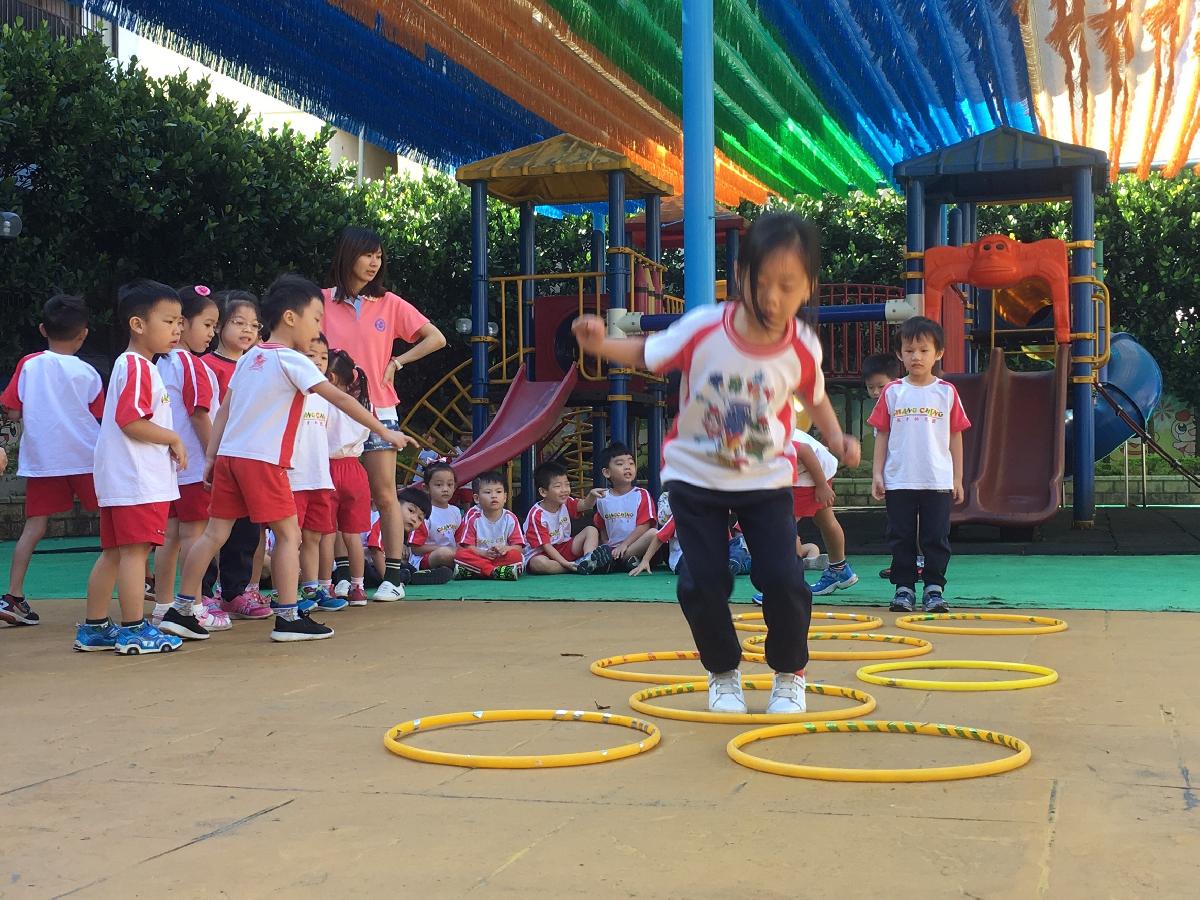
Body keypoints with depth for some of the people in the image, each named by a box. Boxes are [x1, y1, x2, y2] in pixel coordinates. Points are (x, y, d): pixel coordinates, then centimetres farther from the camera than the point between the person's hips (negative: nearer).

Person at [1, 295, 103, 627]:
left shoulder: (28, 365, 0)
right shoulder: (87, 373, -4)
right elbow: (100, 418, 1)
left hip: (41, 459, 2)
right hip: (86, 457, -2)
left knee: (34, 526, 3)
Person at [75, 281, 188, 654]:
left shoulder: (134, 365, 19)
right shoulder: (137, 367, -13)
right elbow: (130, 422, -21)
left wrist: (169, 442, 16)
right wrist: (174, 439, -11)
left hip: (120, 480, 10)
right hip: (138, 480, -10)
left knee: (114, 552, 13)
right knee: (135, 550, -6)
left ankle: (94, 627, 19)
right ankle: (134, 631, -3)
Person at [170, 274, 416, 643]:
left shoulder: (249, 359, 16)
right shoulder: (291, 360, -7)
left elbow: (224, 411, 14)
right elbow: (340, 398, -10)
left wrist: (210, 458, 14)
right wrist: (384, 431, -7)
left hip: (228, 456, 8)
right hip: (262, 461, -8)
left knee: (215, 533, 10)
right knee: (288, 534, 0)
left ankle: (180, 610, 12)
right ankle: (288, 617, -1)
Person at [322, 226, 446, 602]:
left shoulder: (389, 303, 3)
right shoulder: (323, 302, 2)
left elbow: (436, 338, 4)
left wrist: (397, 362, -1)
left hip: (378, 411, 0)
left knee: (385, 496, -1)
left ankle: (393, 577, 2)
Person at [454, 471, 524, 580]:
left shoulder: (510, 518, 5)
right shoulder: (473, 516, 2)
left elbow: (518, 547, 1)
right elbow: (466, 546, -4)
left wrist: (505, 549, -21)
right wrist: (484, 553, -22)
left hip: (502, 558, 1)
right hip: (479, 557, -1)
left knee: (516, 556, -31)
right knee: (460, 555, -30)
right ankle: (496, 571, -37)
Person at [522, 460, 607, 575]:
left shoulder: (565, 503, 1)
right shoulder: (536, 515, -19)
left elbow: (585, 505, -16)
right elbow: (545, 545, -21)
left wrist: (592, 494, -40)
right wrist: (565, 563, -32)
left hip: (565, 547, 7)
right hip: (541, 553, -6)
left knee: (591, 530, -7)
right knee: (539, 563, -41)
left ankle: (588, 561, -33)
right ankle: (578, 566, -34)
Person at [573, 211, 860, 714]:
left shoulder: (803, 348, -14)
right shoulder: (701, 329, -20)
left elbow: (814, 398, 7)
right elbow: (646, 354, -4)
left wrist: (837, 438, -10)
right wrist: (601, 344, -23)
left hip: (766, 479, 1)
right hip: (695, 476, 0)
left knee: (784, 582, -9)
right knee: (702, 583, -5)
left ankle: (790, 674, 19)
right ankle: (723, 673, 23)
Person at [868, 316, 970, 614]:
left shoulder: (946, 392, 3)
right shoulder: (892, 392, 4)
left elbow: (955, 435, 7)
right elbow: (882, 434, 7)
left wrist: (957, 478, 5)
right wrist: (877, 474, 1)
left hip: (938, 481, -1)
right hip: (898, 481, 1)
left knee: (936, 539, 3)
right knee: (901, 538, 5)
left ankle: (934, 588, 12)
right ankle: (904, 588, 14)